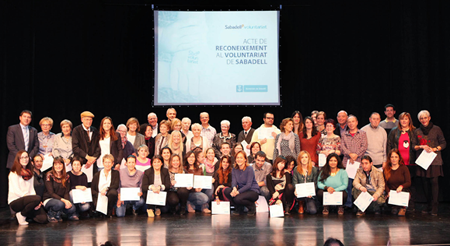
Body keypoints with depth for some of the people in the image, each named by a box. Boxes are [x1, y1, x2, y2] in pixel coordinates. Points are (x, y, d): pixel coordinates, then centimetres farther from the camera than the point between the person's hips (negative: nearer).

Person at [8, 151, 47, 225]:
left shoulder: (30, 173, 17)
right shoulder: (14, 173, -3)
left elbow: (32, 189, 12)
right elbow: (16, 191, -12)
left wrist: (37, 203, -8)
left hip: (27, 200, 6)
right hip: (15, 201, -5)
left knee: (43, 219, -18)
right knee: (37, 198, -34)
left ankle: (26, 214, 10)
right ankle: (21, 214, -10)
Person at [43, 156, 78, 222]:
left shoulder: (66, 177, 6)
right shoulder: (49, 175, -9)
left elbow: (66, 192, 4)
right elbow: (51, 193, -14)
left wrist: (67, 201, -19)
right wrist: (63, 200, -26)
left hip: (62, 200, 3)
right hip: (49, 199, -3)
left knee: (72, 208, -28)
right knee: (60, 204, -38)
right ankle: (50, 214, -6)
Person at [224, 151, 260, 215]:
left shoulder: (249, 169, -13)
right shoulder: (234, 170, 5)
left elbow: (248, 185, -20)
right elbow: (233, 181, -9)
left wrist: (238, 191, -32)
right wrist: (234, 188, -33)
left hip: (253, 191, -6)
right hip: (242, 190, 6)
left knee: (237, 198, -32)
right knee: (227, 191, -19)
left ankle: (252, 207, -1)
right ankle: (239, 208, 2)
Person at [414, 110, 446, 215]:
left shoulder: (436, 129, 5)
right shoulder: (417, 131, 12)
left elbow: (443, 143, 5)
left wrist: (435, 149, -11)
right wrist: (422, 146, -7)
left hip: (435, 160, -3)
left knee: (434, 182, -11)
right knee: (425, 183, 3)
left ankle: (434, 207, -8)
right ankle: (429, 205, 14)